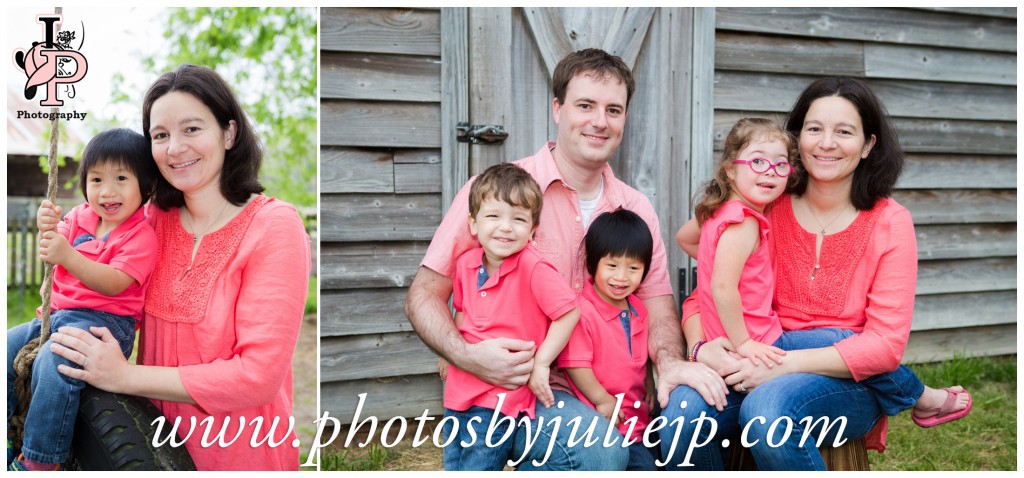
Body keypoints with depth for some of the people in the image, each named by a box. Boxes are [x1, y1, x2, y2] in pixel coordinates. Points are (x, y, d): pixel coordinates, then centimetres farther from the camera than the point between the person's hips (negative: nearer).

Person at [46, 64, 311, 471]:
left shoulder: (275, 227, -19)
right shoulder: (156, 218, -2)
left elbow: (258, 376, -24)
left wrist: (123, 376, -21)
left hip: (238, 453, -5)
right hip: (161, 439, 5)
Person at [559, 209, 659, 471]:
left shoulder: (638, 309, 8)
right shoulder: (582, 311, -19)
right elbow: (575, 363, -20)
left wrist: (650, 388, 13)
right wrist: (603, 400, -19)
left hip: (636, 418, 8)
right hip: (603, 421, -8)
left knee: (658, 460, 15)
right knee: (643, 465, -17)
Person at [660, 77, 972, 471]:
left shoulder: (890, 223, -3)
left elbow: (886, 343, -10)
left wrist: (784, 363, -22)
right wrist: (701, 347, -21)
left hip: (850, 385, -1)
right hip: (759, 370, 2)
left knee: (769, 410, -34)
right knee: (684, 408, -28)